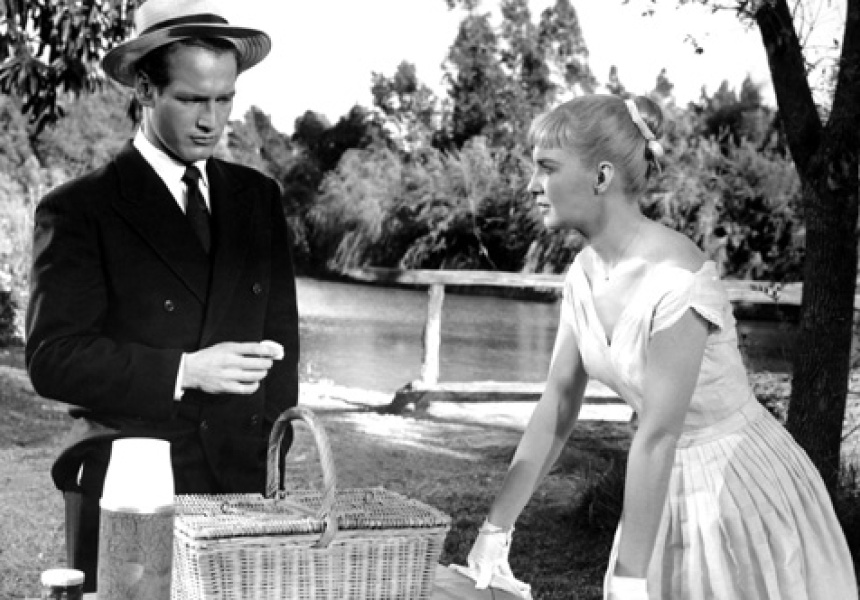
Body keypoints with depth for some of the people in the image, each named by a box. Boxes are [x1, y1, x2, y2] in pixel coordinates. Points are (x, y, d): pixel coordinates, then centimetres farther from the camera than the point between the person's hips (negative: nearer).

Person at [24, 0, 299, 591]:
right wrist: (184, 371, -20)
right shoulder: (78, 209, -3)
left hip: (247, 480, 3)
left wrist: (278, 469, 3)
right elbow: (52, 358, -10)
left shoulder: (259, 197, 11)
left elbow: (281, 339, 12)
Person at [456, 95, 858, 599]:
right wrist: (497, 528, 2)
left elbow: (656, 437, -26)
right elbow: (557, 406, 1)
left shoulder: (675, 281, -27)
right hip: (673, 486, 7)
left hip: (742, 487, -7)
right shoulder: (585, 274, -3)